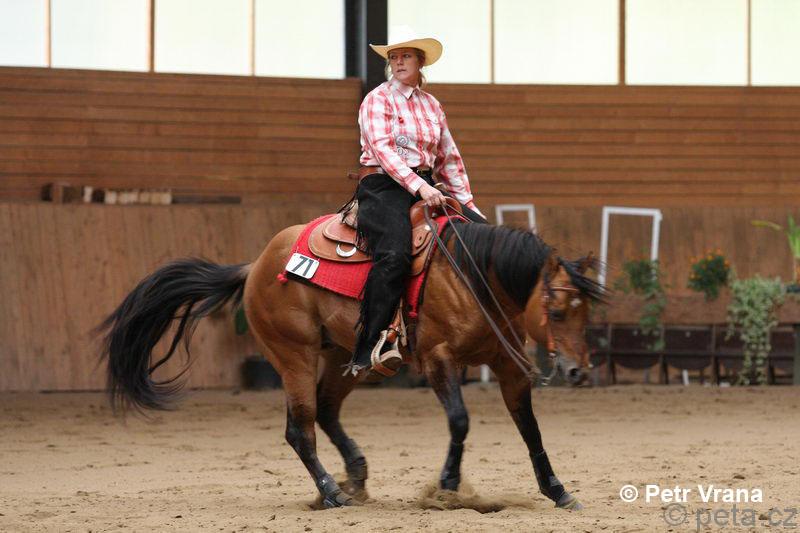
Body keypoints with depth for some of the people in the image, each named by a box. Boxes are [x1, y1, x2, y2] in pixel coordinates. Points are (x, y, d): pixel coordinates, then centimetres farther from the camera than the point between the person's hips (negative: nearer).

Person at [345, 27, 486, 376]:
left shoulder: (431, 105, 19)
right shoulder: (378, 100, 0)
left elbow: (449, 159, 24)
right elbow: (383, 149, -14)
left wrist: (467, 203, 14)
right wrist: (419, 186, -26)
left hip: (426, 187, 7)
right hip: (383, 186, -7)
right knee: (394, 254, -32)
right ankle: (367, 351, -34)